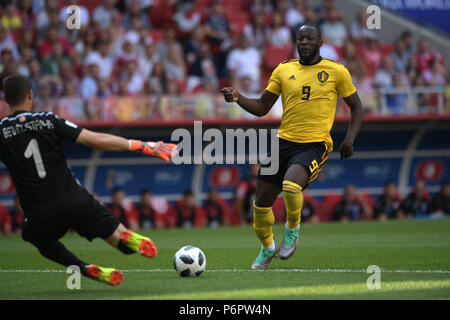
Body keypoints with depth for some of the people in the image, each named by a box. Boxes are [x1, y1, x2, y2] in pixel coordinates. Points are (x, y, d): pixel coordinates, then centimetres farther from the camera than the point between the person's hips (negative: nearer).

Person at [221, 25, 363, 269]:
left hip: (314, 145, -4)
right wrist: (238, 98, -6)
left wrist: (349, 138, -4)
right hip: (284, 141, 4)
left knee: (291, 185, -33)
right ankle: (267, 249, 31)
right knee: (261, 203, 2)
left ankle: (292, 230, -3)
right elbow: (261, 107, 12)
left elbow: (356, 107, 11)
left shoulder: (336, 72, 2)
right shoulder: (283, 70, 9)